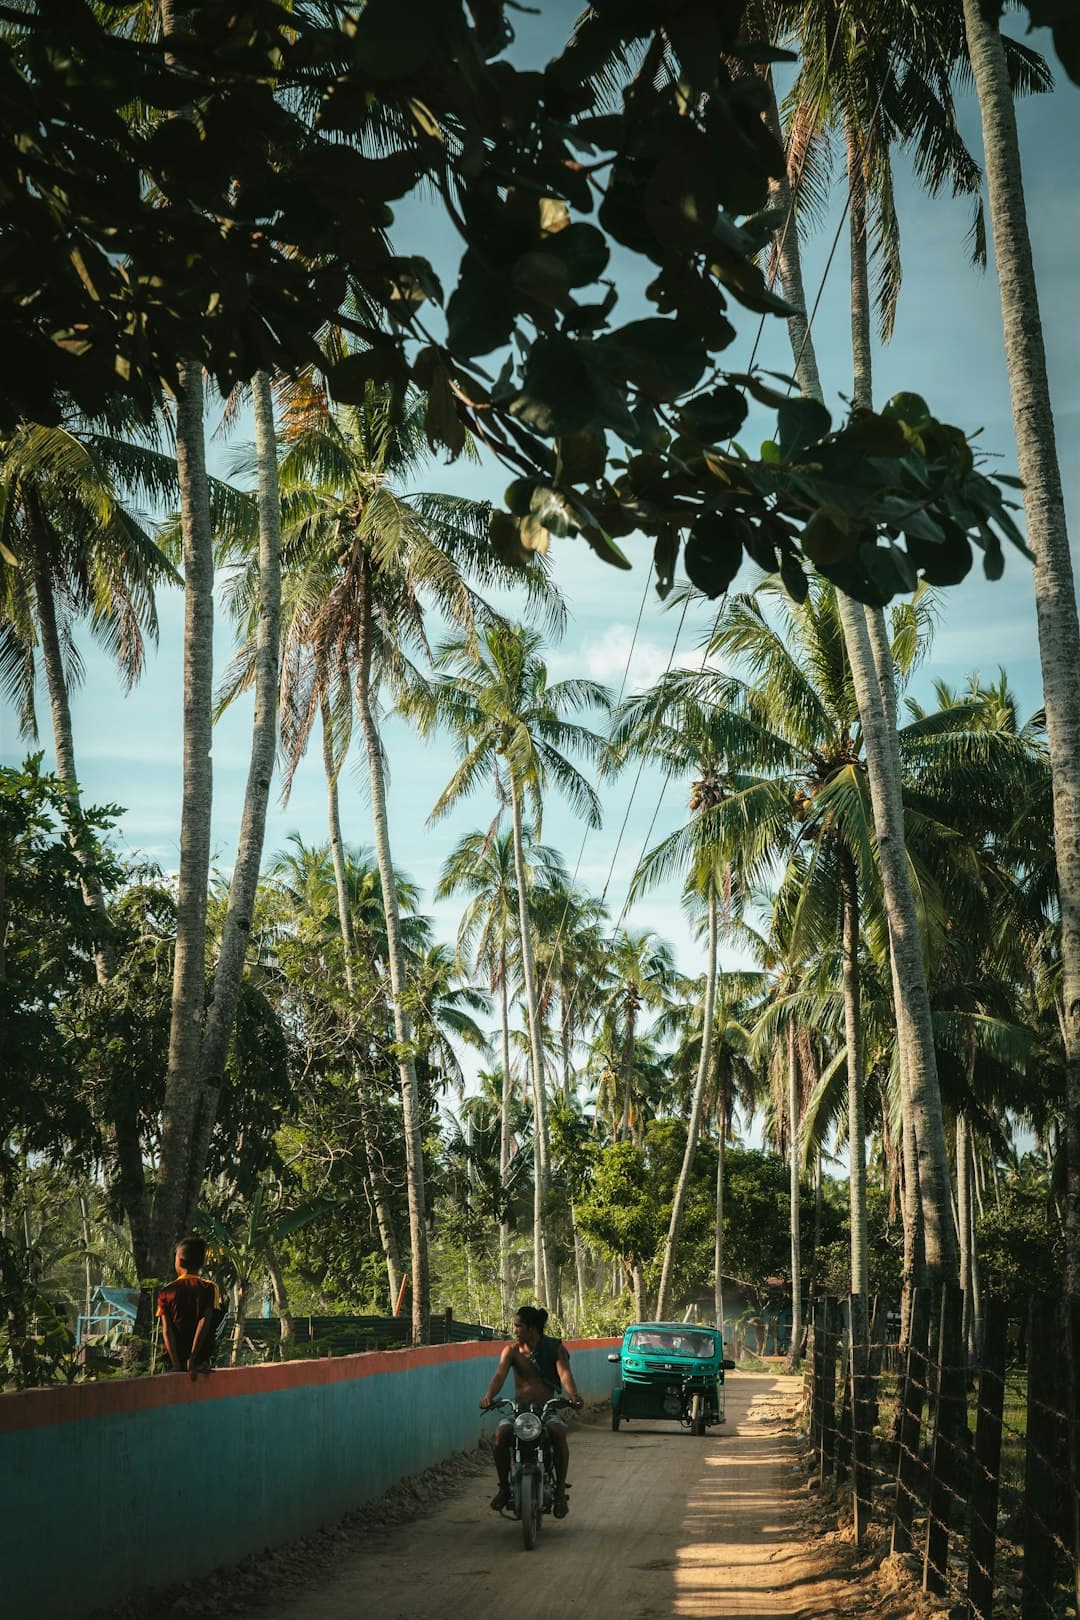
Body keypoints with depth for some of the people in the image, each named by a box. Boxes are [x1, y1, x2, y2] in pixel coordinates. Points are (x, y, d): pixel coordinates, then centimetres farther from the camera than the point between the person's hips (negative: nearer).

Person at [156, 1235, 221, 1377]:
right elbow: (204, 1323, -11)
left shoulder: (167, 1292, 3)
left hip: (175, 1364, 1)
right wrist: (192, 1360, -14)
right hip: (201, 1361, -1)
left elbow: (166, 1329, -6)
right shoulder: (209, 1288, -1)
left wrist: (176, 1364, -12)